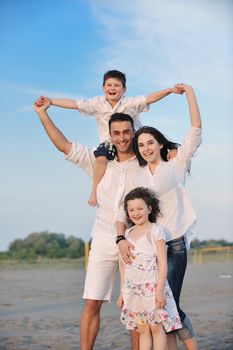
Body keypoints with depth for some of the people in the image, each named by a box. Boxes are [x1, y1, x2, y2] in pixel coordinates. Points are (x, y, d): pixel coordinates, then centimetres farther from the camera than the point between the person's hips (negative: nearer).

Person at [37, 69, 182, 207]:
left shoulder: (131, 103, -9)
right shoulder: (98, 104, -4)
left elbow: (149, 98, -20)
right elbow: (74, 103, -7)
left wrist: (170, 90, -34)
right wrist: (50, 101, -13)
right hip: (109, 143, -1)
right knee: (100, 155, -29)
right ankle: (95, 190, -16)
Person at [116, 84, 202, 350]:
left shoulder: (176, 166, 5)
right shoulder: (134, 178, 13)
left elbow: (195, 131, -3)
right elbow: (124, 213, 6)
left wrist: (189, 92, -3)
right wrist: (121, 240, -11)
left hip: (175, 243, -3)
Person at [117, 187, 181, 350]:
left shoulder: (156, 231, -5)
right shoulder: (128, 234, 11)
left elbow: (163, 263, -10)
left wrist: (160, 289, -16)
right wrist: (122, 291, 14)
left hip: (152, 286, -5)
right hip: (133, 289, 5)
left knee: (156, 327, -3)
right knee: (142, 329, 7)